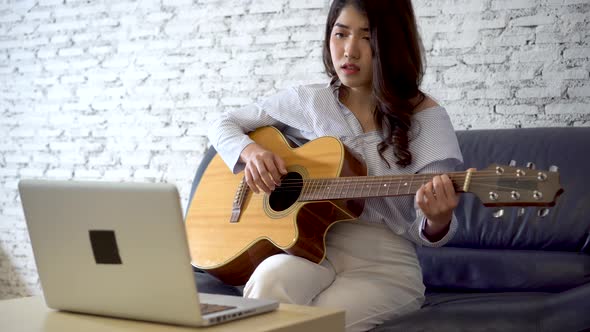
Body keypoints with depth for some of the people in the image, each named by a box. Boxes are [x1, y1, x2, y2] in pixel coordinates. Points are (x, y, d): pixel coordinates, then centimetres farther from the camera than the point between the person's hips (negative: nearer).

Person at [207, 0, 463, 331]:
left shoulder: (425, 116, -4)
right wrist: (251, 151, -8)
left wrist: (438, 220, -32)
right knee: (271, 279, -33)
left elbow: (426, 233, -6)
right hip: (309, 248, 2)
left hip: (385, 265, -2)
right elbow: (224, 125, 15)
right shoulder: (308, 101, 6)